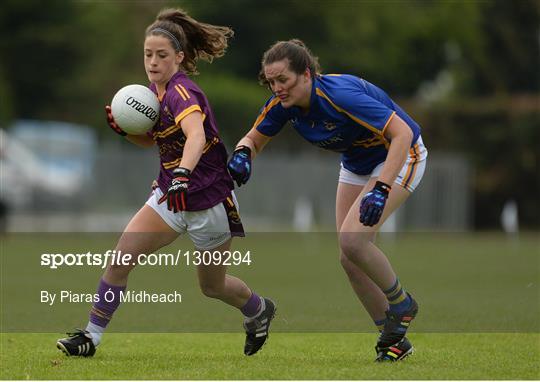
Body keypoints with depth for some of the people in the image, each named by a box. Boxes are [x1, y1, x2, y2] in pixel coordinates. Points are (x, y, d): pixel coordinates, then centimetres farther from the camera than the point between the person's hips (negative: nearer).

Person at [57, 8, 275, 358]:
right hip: (171, 195, 7)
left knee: (212, 286, 12)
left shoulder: (181, 92, -24)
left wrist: (183, 174, -60)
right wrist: (124, 128, -2)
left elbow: (196, 136, -43)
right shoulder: (156, 90, 2)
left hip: (208, 199, -7)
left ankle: (259, 309, 43)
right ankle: (92, 335, -2)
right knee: (121, 259, -9)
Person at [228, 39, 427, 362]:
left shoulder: (340, 96, -35)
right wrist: (242, 154, -21)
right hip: (356, 164, 8)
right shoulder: (282, 104, -14)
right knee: (348, 257, 2)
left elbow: (402, 133, -36)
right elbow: (255, 138, 3)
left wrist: (380, 189, -43)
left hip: (400, 156, -8)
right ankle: (394, 338, 15)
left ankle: (401, 303, 2)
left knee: (352, 240, -23)